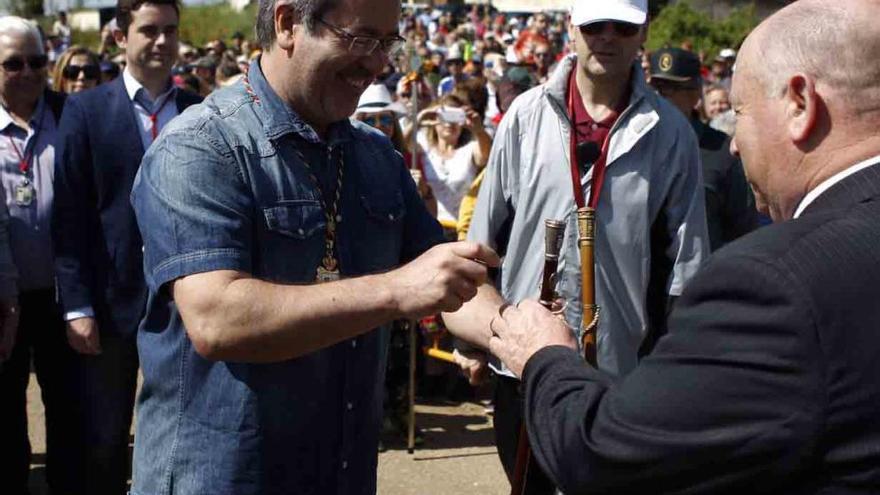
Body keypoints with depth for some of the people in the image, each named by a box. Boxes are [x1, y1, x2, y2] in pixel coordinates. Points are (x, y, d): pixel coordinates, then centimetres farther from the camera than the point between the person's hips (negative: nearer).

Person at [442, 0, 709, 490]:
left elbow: (685, 263, 0)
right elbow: (484, 239, 7)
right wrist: (473, 329, 8)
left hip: (619, 369, -1)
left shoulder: (669, 132, -4)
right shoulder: (527, 115, -1)